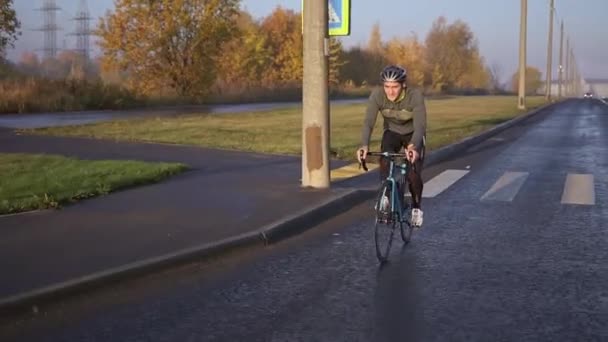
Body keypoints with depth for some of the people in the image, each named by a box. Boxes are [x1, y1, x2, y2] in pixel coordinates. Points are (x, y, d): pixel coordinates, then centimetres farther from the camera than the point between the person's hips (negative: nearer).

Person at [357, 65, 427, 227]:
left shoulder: (415, 96, -34)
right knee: (385, 160, -29)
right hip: (392, 133, 2)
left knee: (413, 174, -14)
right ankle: (386, 195, -10)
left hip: (413, 135, -2)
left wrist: (413, 147, -61)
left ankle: (416, 208, 11)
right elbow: (368, 122, -34)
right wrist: (364, 145, -52)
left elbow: (420, 125, -42)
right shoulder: (377, 95, -28)